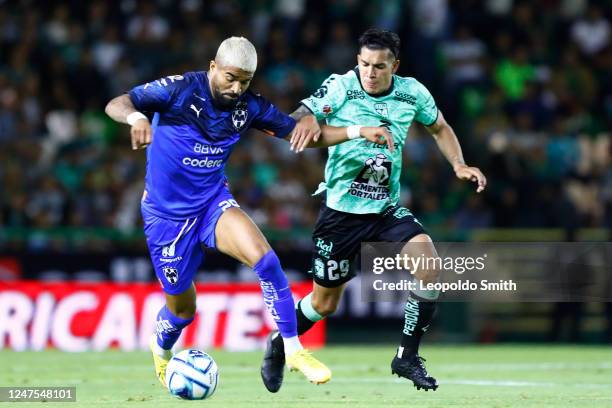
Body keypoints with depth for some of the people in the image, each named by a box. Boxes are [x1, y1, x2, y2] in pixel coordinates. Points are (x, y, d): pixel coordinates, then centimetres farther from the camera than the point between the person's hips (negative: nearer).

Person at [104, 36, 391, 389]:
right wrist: (136, 118, -44)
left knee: (265, 259, -25)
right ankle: (162, 353, 45)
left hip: (213, 201, 3)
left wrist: (359, 131, -12)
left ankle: (294, 350, -15)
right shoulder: (180, 89, -17)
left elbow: (304, 133, 1)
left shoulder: (249, 106, -6)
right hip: (167, 212, -3)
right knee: (182, 309, 8)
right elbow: (117, 105, -20)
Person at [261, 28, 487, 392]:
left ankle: (407, 357, -8)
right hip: (342, 210, -3)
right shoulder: (340, 88, -14)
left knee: (428, 262, -23)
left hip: (387, 209, 3)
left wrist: (459, 165, -1)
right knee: (323, 304, 6)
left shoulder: (412, 93, -4)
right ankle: (277, 346, 37)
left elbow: (440, 128, 14)